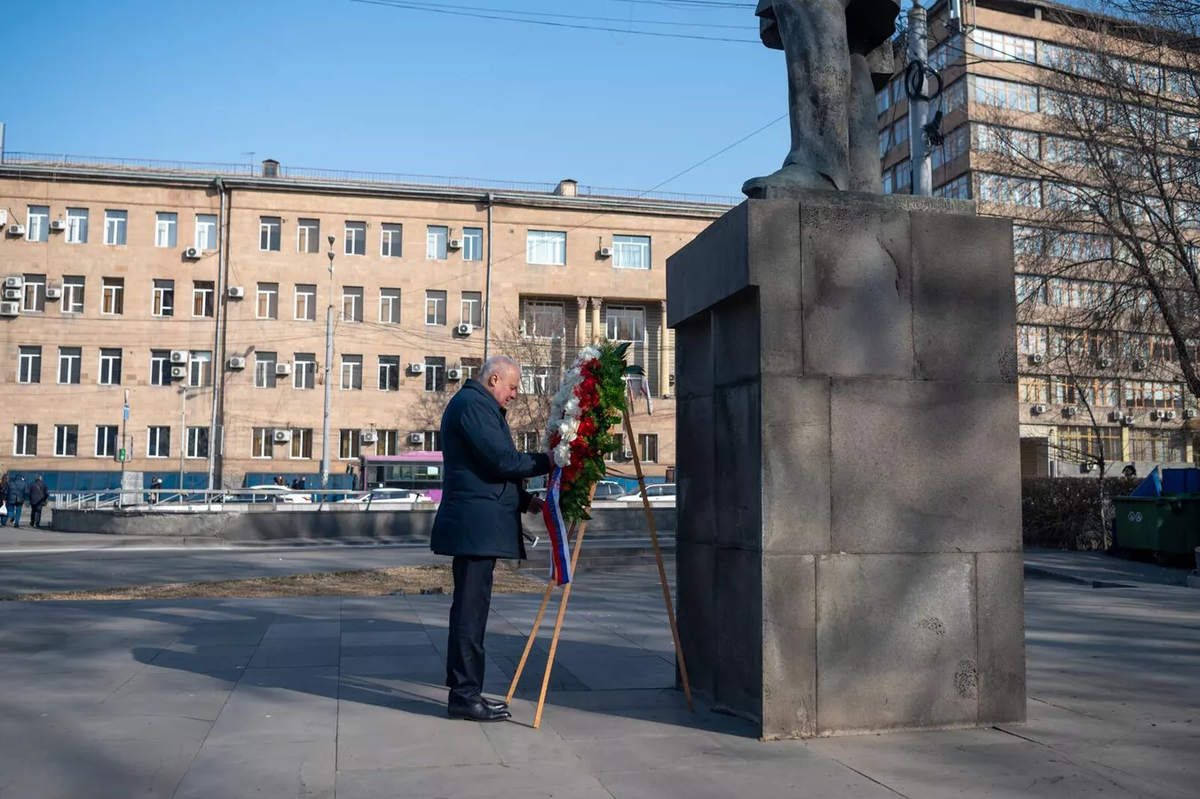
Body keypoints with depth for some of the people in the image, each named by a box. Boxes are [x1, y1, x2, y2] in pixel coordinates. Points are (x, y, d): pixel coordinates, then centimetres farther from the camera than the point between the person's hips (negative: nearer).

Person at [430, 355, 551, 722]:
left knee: (470, 607, 13)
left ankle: (464, 690, 19)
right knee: (471, 607, -7)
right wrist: (547, 461, -6)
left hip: (475, 525, 11)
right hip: (476, 525, -11)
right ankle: (465, 695, -2)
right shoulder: (473, 404, -11)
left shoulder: (476, 404, 23)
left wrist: (524, 500, 14)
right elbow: (502, 460, -19)